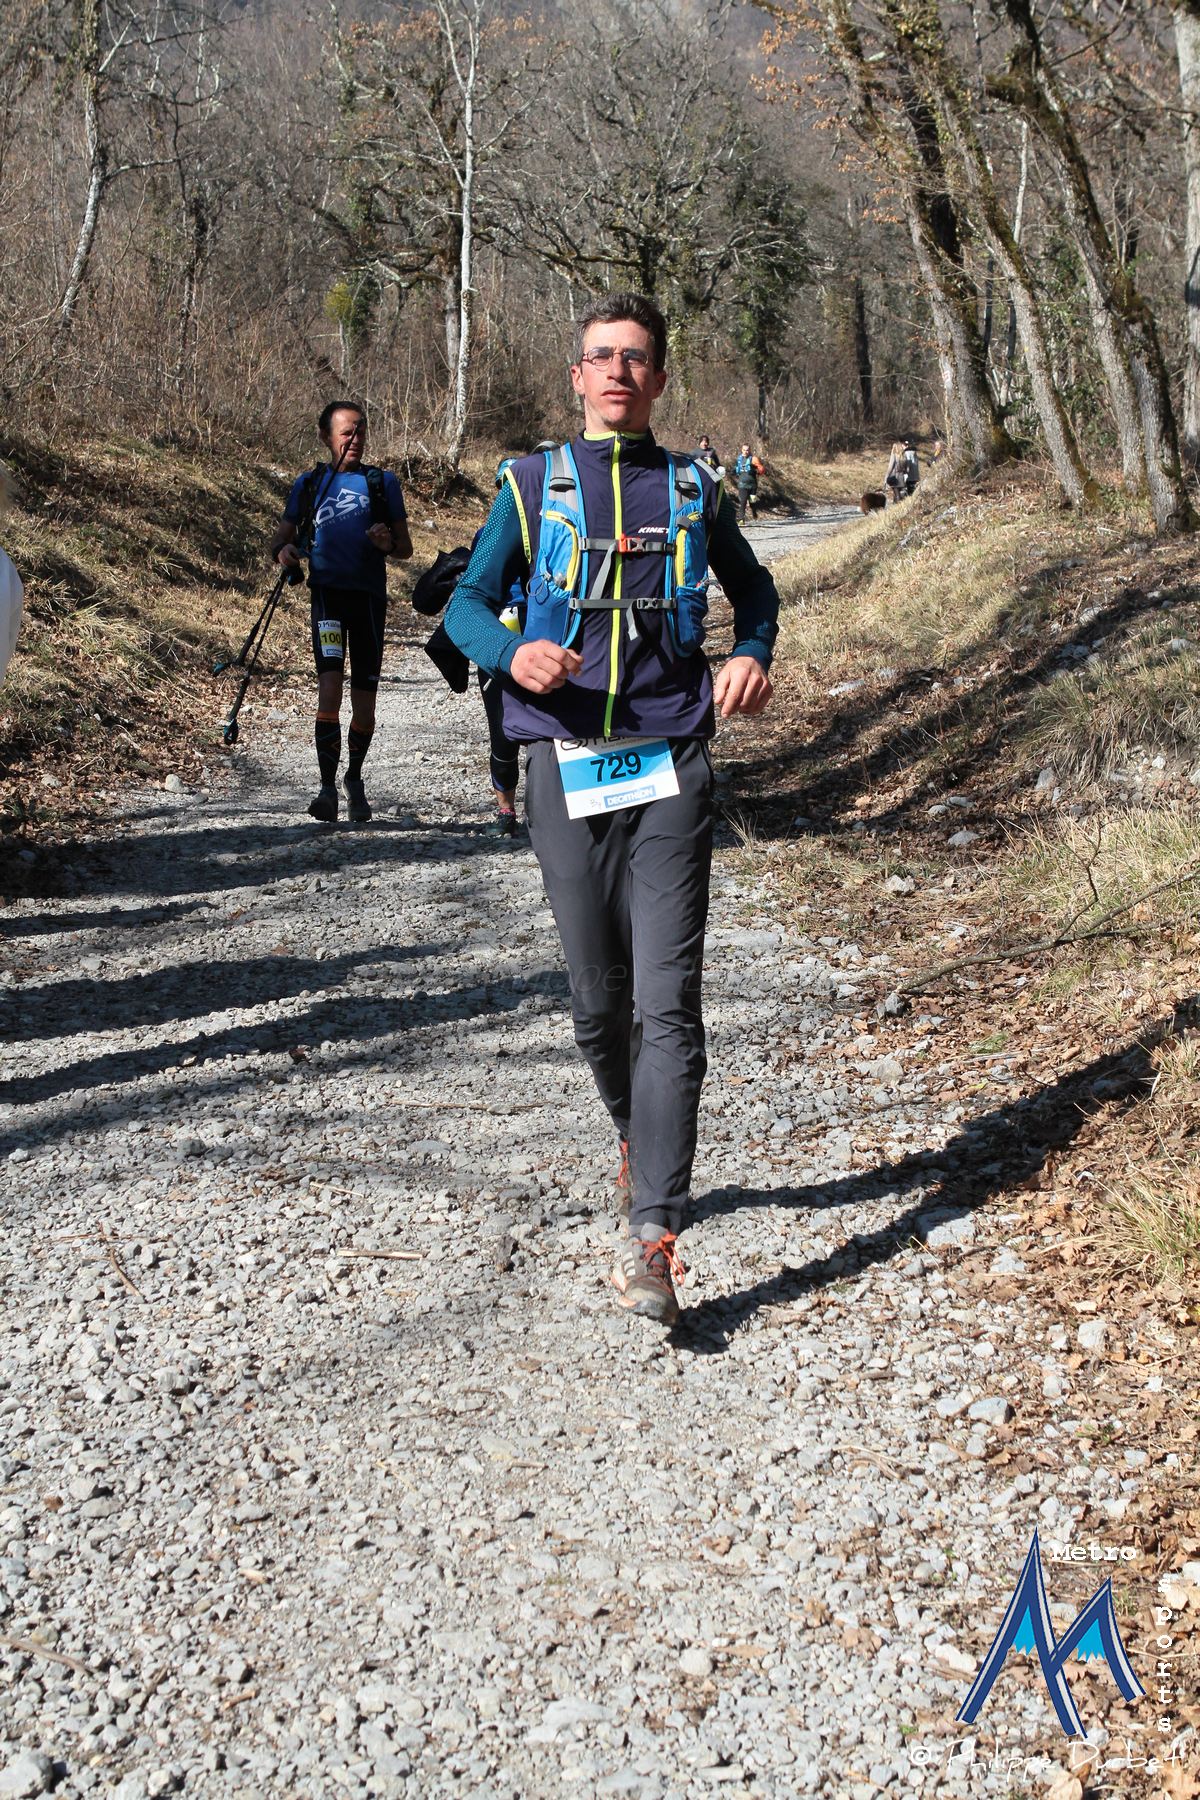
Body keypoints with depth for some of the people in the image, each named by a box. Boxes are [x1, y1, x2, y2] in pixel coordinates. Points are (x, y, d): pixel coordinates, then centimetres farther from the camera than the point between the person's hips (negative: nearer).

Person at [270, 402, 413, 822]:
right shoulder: (309, 483, 12)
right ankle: (327, 787, -19)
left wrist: (389, 543, -12)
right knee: (330, 685, -19)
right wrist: (284, 550, -11)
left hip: (370, 594, 1)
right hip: (328, 591, -1)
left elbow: (405, 548, 12)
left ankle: (354, 779, 27)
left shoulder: (382, 482, 11)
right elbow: (281, 537, 13)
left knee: (364, 702, 6)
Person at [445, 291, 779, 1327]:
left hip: (669, 773, 0)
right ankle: (636, 1140, 39)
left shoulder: (694, 492, 11)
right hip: (566, 772, 1)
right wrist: (513, 653, -17)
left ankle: (651, 1238, -13)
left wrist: (752, 655, 4)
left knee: (668, 1001, -11)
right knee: (599, 1002, 9)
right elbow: (467, 605, 6)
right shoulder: (532, 487, 8)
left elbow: (753, 588, 27)